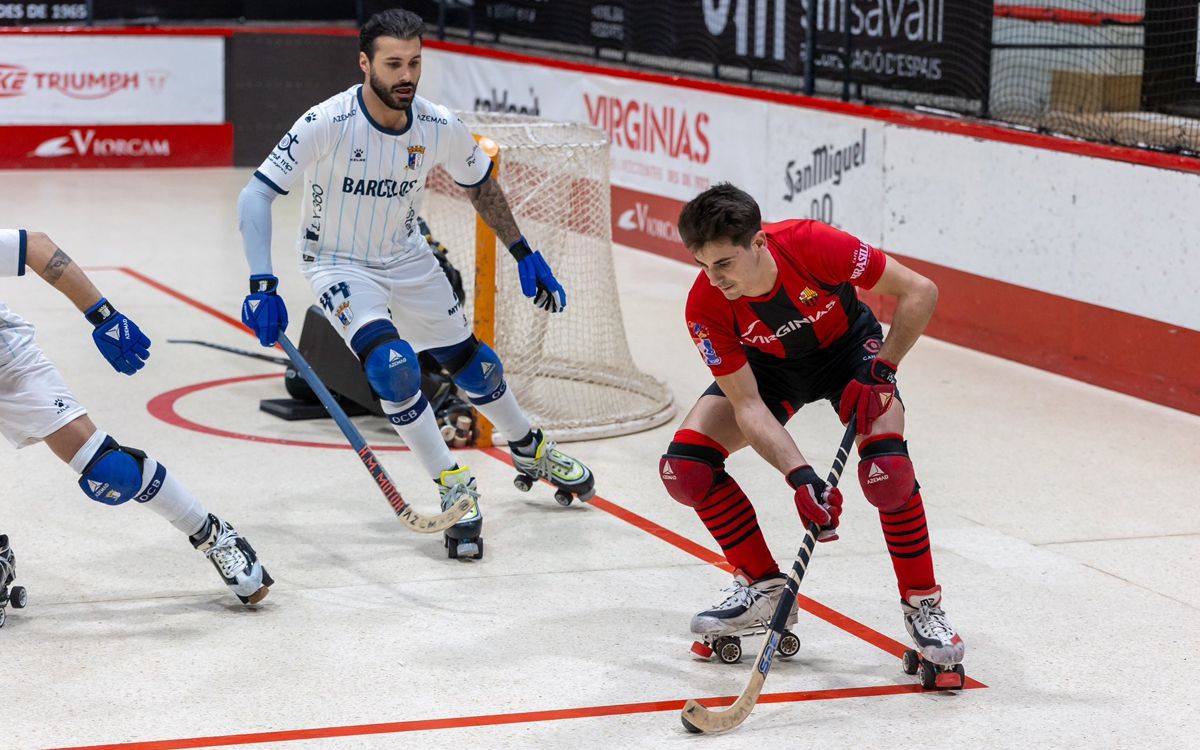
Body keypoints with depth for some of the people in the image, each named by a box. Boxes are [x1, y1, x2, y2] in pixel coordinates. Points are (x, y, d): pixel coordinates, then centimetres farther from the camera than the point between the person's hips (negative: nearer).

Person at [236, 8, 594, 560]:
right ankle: (454, 490, -10)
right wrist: (262, 286, -38)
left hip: (407, 260, 4)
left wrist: (525, 255, 6)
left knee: (471, 361, 13)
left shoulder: (439, 127, -16)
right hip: (339, 265, -4)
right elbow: (255, 194, -29)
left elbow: (480, 186, 4)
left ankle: (531, 451, 41)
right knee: (393, 365, -25)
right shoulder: (328, 124, -29)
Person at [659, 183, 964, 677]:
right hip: (769, 364, 3)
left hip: (848, 347, -3)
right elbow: (748, 405, -28)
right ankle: (763, 586, 4)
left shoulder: (812, 245, -37)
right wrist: (800, 476, -40)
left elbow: (919, 292, -25)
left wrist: (880, 371, -28)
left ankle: (923, 606, -6)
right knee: (684, 466, -14)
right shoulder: (705, 308, -29)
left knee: (887, 472, -27)